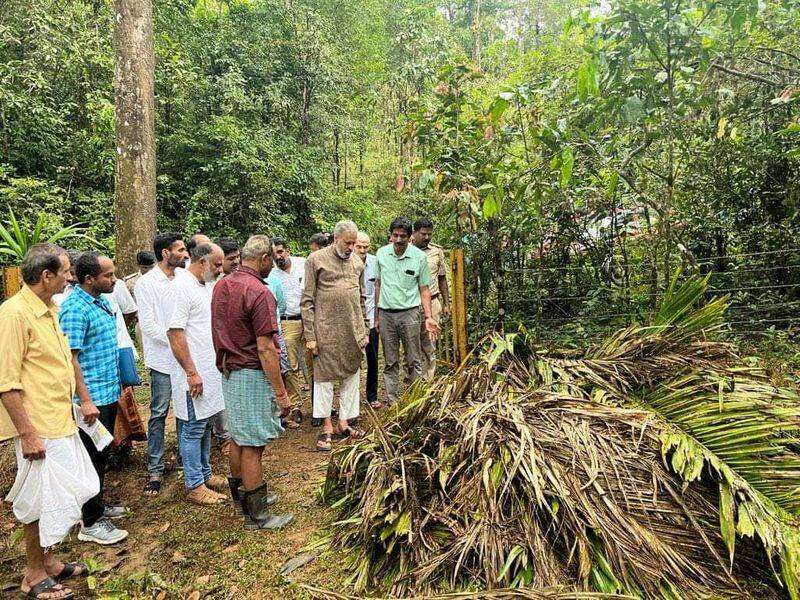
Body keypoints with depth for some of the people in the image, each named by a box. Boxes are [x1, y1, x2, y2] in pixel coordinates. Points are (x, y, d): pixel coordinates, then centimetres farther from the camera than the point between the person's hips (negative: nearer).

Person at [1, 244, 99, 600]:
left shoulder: (49, 310, 10)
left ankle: (47, 560, 36)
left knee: (62, 496, 19)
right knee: (45, 501, 5)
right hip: (39, 429, -9)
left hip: (62, 423, 9)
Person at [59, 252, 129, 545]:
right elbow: (70, 358, -21)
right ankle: (90, 523, 14)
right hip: (92, 398, -9)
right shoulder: (75, 309, -19)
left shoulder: (101, 301, 9)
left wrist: (119, 381, 20)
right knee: (93, 457, 1)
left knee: (102, 453, 19)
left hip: (109, 392, 9)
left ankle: (97, 505, 34)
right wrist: (85, 401, -23)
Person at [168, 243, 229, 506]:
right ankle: (194, 486, 14)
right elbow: (175, 333, -21)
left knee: (205, 426, 17)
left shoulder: (205, 285, 12)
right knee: (193, 429, 2)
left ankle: (205, 474, 30)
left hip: (210, 370, 9)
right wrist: (192, 373, -21)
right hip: (194, 374, -9)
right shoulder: (181, 287, -16)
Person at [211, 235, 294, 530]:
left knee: (238, 436, 21)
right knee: (252, 445, 1)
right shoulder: (259, 292, -21)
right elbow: (265, 349, -23)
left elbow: (221, 330, 13)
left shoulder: (221, 286, 6)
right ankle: (256, 515, 14)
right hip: (252, 375, -9)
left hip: (228, 371, 9)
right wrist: (281, 392, -18)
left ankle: (240, 495, 38)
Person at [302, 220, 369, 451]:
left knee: (352, 375, 10)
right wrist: (310, 335, -10)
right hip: (326, 330, -5)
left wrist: (365, 329, 14)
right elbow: (307, 300, -6)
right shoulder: (316, 260, -4)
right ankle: (327, 427, 16)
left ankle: (344, 422, 24)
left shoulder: (357, 262, 10)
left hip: (353, 331, 5)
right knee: (324, 376, 3)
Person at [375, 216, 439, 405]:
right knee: (390, 362, 10)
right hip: (386, 314, 2)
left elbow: (424, 289, 1)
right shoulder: (381, 254, 2)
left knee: (413, 361, 3)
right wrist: (376, 315, 9)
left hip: (409, 313, -2)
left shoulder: (419, 257, -5)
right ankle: (393, 401, 19)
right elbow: (378, 284, 9)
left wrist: (428, 317, -7)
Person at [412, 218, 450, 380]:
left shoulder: (437, 251, 7)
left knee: (429, 347, 6)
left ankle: (427, 383, 15)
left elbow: (442, 278, 14)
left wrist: (446, 304, 11)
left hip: (432, 303, 2)